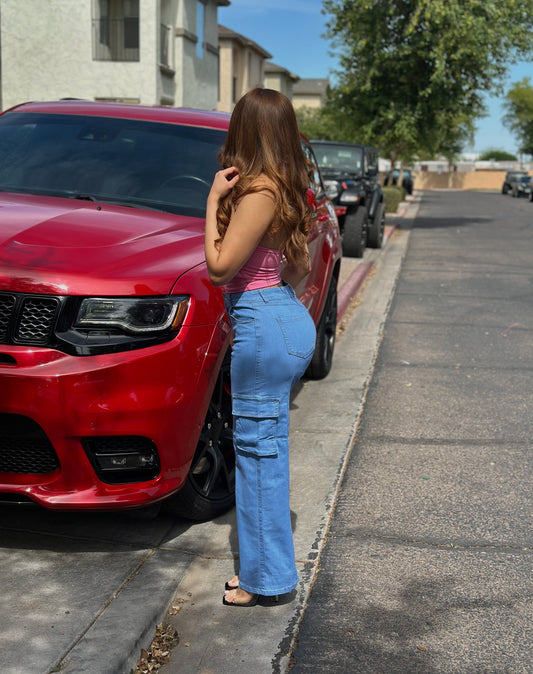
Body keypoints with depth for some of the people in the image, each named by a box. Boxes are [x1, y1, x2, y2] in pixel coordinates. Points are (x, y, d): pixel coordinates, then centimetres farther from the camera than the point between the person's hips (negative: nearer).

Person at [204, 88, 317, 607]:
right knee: (263, 445, 16)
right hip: (286, 316, 10)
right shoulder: (285, 190, 11)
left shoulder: (257, 192, -16)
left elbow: (219, 267, -15)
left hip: (264, 325, -10)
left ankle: (266, 576, 12)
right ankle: (262, 565, 29)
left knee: (258, 447, 0)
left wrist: (213, 201, -9)